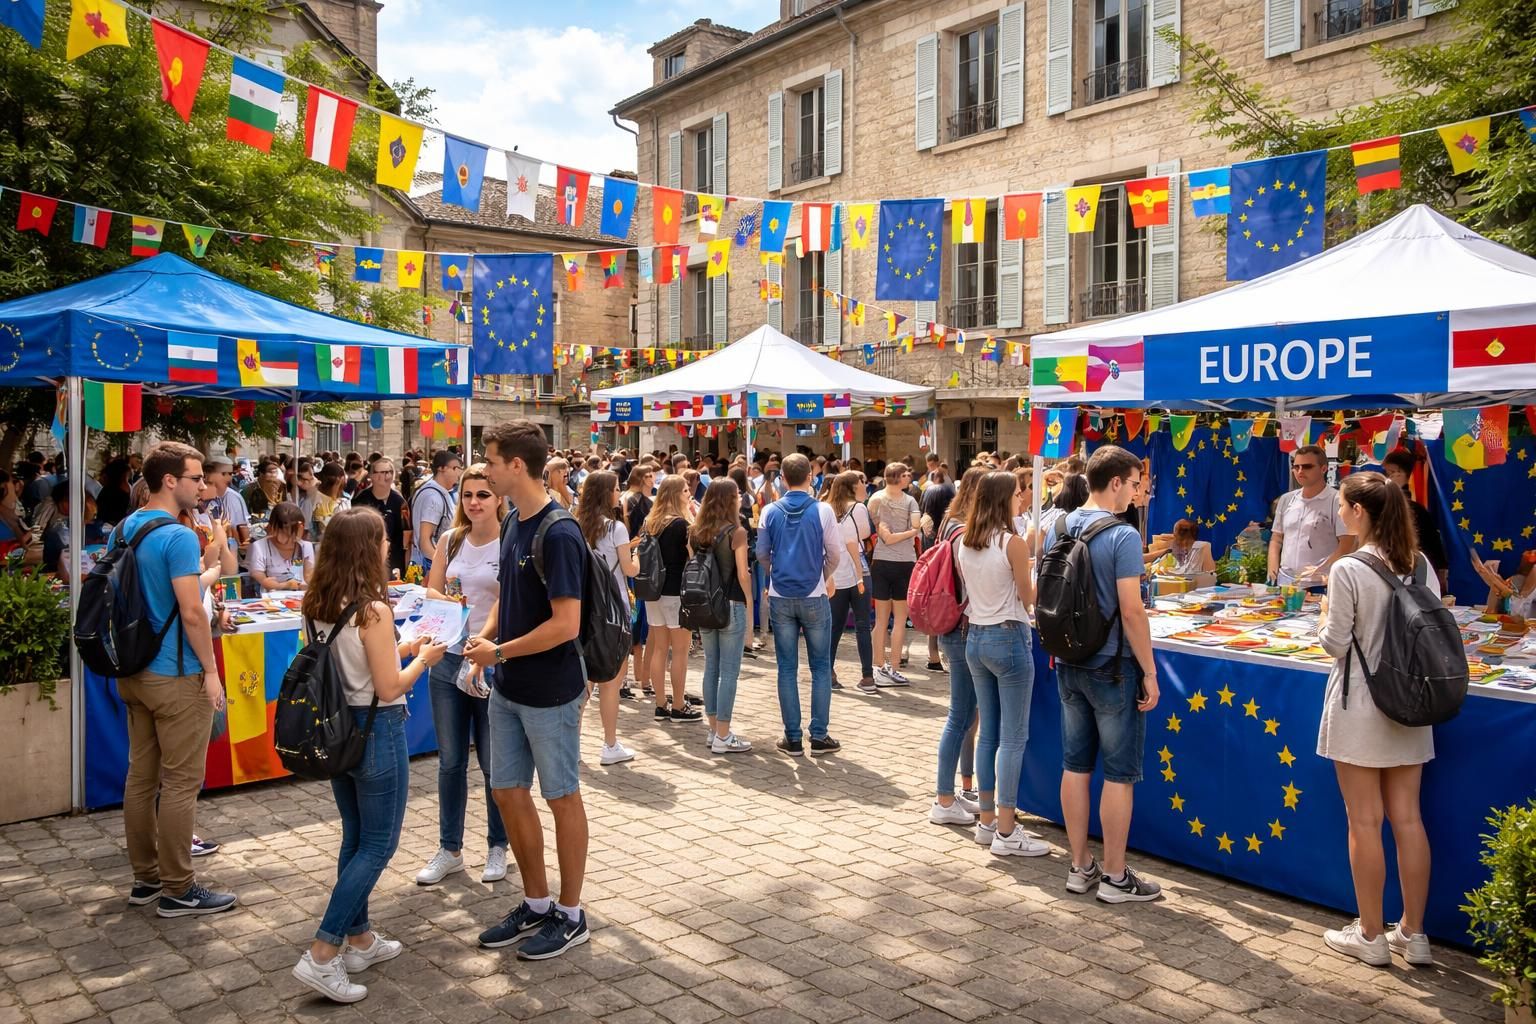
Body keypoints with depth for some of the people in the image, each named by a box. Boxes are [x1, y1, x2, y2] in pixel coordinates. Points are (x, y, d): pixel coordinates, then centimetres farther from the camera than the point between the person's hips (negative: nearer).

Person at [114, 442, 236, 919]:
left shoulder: (122, 530, 8)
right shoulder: (178, 537, -19)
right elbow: (192, 613, -22)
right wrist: (211, 670, -13)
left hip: (133, 673, 9)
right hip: (176, 677, -9)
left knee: (140, 777, 14)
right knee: (180, 783, 0)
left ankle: (145, 878, 24)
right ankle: (177, 890, 8)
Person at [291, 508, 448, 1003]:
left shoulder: (319, 604, 2)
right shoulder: (372, 609, -21)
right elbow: (389, 688, -19)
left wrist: (400, 648, 12)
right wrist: (423, 659, -2)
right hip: (376, 732, -8)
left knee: (355, 839, 19)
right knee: (378, 846, 4)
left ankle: (360, 940, 30)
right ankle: (322, 954, 1)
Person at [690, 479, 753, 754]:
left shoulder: (695, 532, 4)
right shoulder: (736, 532, -11)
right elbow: (743, 574, -11)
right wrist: (749, 605, 0)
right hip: (731, 606, -6)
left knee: (711, 668, 14)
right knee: (729, 671, 0)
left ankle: (714, 730, 21)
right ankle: (723, 737, 4)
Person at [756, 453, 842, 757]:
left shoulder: (770, 512, -1)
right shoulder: (822, 510, -8)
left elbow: (762, 553, 5)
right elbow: (834, 554, -3)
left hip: (780, 597, 2)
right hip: (814, 597, -2)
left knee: (787, 668, 8)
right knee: (821, 667, 8)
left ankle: (793, 738, 10)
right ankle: (819, 736, 8)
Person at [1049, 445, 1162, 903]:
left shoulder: (1057, 529, 4)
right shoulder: (1122, 536, -17)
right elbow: (1131, 611, -19)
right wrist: (1149, 672, -11)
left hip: (1068, 664, 7)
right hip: (1111, 668, -7)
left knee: (1075, 765, 13)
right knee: (1120, 774, 4)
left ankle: (1080, 866, 23)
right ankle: (1115, 877, 14)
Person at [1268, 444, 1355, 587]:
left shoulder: (1337, 501, -6)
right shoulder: (1286, 500, 12)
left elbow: (1347, 545, -9)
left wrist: (1321, 570, -17)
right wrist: (1273, 568, 4)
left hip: (1319, 584, -5)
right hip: (1285, 580, 5)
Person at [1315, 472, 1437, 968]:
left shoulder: (1349, 570, -17)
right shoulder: (1421, 565, 3)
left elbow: (1335, 644, -12)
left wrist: (1326, 613, 6)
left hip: (1359, 706, -6)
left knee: (1365, 821, 4)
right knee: (1407, 817, 12)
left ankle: (1371, 935, 15)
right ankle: (1413, 933, 22)